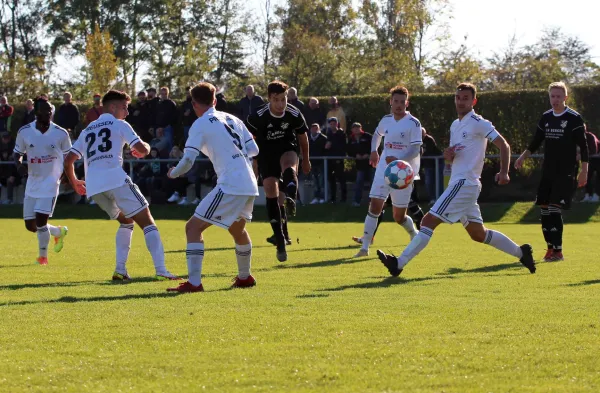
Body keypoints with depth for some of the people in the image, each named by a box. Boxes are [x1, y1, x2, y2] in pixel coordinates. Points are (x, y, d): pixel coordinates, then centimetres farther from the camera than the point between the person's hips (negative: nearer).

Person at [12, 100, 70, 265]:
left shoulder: (60, 134, -6)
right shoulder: (25, 132, -3)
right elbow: (17, 153, 9)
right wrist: (19, 164, -12)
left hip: (50, 182, -4)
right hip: (32, 182, 4)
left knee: (40, 220, -15)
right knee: (30, 225, 6)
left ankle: (43, 256, 6)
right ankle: (59, 232, 35)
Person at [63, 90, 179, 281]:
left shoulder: (87, 130, 26)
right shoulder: (119, 125, 9)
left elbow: (68, 160, 22)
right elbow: (142, 149, -2)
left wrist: (74, 182, 37)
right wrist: (145, 147, 22)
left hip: (93, 187, 6)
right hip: (116, 180, -6)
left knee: (126, 221, 26)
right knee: (147, 222, -3)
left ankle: (120, 270, 11)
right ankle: (161, 270, -19)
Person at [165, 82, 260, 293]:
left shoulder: (200, 125, -4)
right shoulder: (232, 119, 15)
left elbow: (188, 160, -9)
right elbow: (253, 150, 16)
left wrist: (173, 173, 10)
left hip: (230, 186, -8)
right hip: (249, 185, 8)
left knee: (193, 227, -5)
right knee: (237, 229, 32)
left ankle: (194, 282, -15)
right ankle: (244, 277, 46)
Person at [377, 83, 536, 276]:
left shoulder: (478, 123, -8)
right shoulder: (455, 125, 18)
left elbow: (503, 145, -12)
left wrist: (503, 172, -25)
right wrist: (448, 154, 0)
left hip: (464, 183, -10)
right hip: (458, 182, 10)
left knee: (429, 221, -14)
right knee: (478, 234, 14)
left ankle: (399, 263, -16)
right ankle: (521, 252, 23)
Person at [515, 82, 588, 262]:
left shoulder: (574, 118, -6)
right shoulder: (546, 117, 11)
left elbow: (583, 146, -7)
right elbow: (536, 142, 18)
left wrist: (584, 171, -12)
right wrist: (524, 156, 3)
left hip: (565, 173, -6)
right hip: (547, 172, 6)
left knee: (555, 209, -14)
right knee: (544, 209, 3)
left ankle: (558, 251, -10)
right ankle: (551, 247, 13)